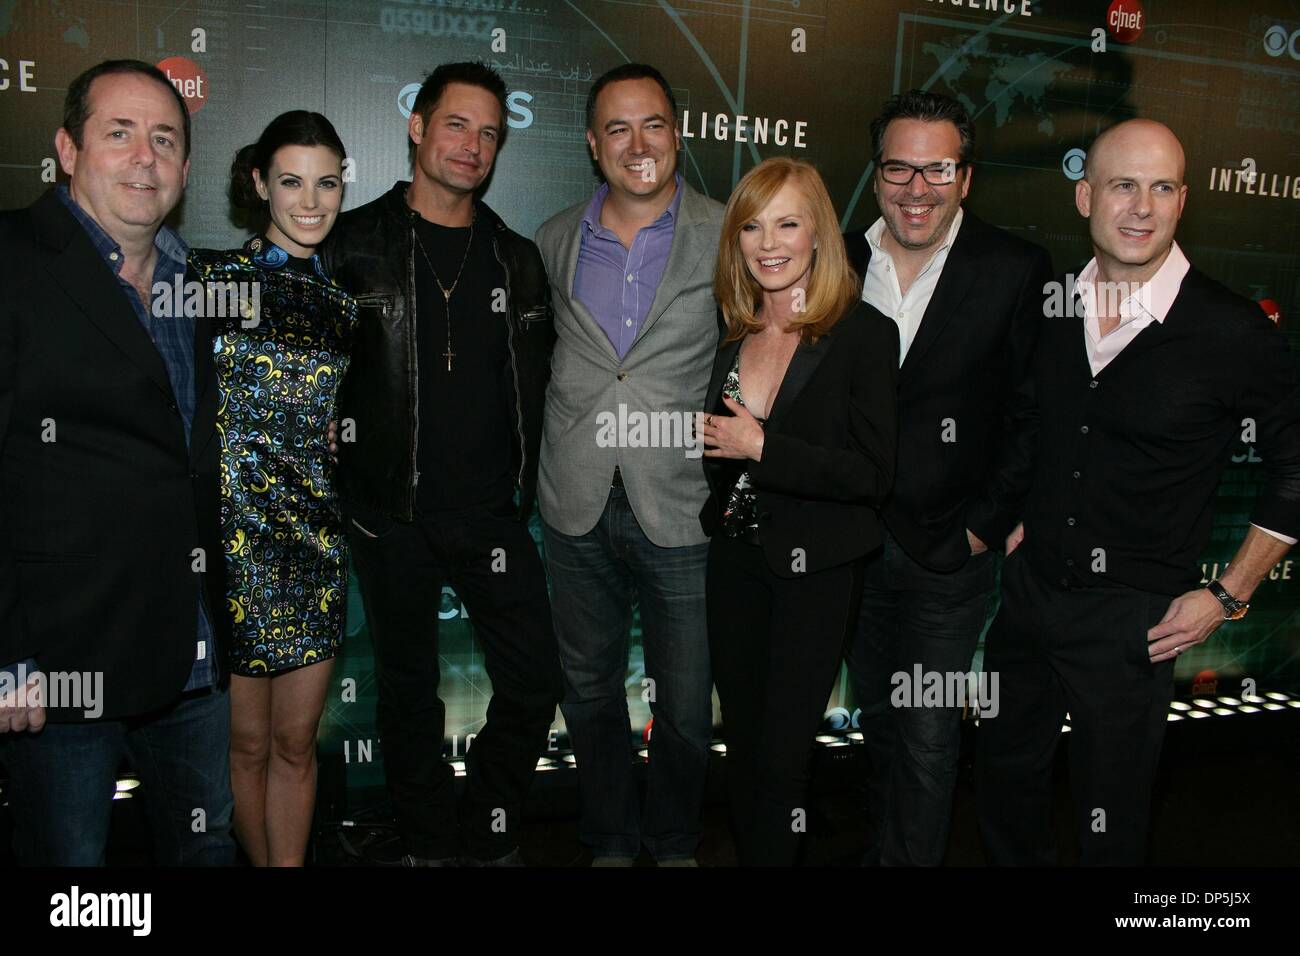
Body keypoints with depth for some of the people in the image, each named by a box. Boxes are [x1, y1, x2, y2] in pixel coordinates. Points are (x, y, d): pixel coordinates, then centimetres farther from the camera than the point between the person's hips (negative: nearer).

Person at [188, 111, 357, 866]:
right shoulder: (211, 275, -2)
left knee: (297, 742, 9)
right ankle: (260, 862, 30)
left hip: (316, 541, 3)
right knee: (248, 741, 9)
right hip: (230, 533, -3)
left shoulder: (345, 300, 9)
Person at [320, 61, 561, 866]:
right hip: (392, 515, -2)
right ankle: (432, 844, 30)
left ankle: (490, 835, 25)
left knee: (535, 683, 4)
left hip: (492, 513, 3)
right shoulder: (356, 246, -2)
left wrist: (524, 483, 7)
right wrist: (343, 448, -5)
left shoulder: (515, 258, 9)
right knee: (410, 692, 11)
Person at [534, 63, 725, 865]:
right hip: (578, 507, 3)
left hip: (680, 507, -2)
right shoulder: (556, 241, 6)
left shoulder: (727, 237, -3)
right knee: (591, 691, 16)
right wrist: (547, 462, 10)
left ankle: (675, 844, 34)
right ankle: (610, 842, 36)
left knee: (686, 708, 9)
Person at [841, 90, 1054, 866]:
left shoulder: (1017, 271, -8)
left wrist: (986, 525, -9)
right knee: (879, 722, 20)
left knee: (927, 740, 3)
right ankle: (884, 847, 41)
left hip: (948, 550, -3)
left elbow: (1032, 414, -6)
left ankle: (909, 856, 24)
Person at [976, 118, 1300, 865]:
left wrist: (1229, 597, -7)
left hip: (1130, 620, -4)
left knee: (1112, 818, 11)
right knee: (1007, 776, 20)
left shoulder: (1234, 334, -15)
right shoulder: (1050, 306, 0)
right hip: (1029, 588, 5)